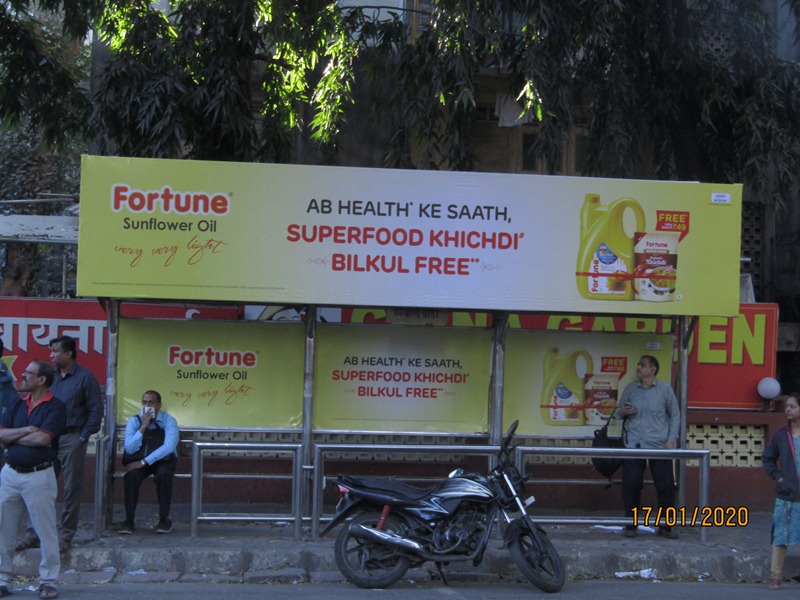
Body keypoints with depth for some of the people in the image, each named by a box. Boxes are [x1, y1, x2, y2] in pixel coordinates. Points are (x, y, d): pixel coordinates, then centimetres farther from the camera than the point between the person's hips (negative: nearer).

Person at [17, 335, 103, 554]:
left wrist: (83, 437, -9)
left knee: (71, 489, 1)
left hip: (72, 439, -5)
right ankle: (34, 534, 12)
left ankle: (66, 535, 10)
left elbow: (95, 410, -5)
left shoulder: (85, 377, -4)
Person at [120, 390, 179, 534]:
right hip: (140, 460, 2)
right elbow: (129, 449, -15)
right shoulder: (134, 421, -4)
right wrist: (143, 426, -23)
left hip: (164, 460, -2)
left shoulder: (168, 420, -11)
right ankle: (130, 520, -19)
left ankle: (164, 519, -19)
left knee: (164, 475, -34)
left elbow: (169, 446, -25)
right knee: (131, 475, -29)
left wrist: (145, 462, -30)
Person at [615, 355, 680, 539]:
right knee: (631, 485, -3)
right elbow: (618, 413, 16)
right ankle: (631, 524, 9)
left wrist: (672, 439, -2)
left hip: (660, 445, -1)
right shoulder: (630, 389, 8)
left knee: (666, 485, -2)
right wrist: (621, 412, -9)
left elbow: (675, 415, 7)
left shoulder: (664, 389, 2)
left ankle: (665, 526, 10)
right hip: (634, 445, 1)